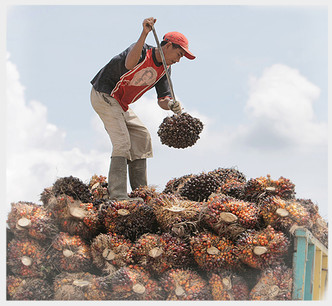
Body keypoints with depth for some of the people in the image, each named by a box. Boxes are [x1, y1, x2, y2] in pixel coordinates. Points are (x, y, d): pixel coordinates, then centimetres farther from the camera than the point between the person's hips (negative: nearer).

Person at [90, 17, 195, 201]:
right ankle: (117, 196, -23)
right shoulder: (143, 52, -22)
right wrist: (144, 34, -55)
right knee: (122, 142, -19)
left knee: (141, 137, 11)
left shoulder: (164, 69, 3)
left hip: (120, 104, 10)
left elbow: (162, 98, 2)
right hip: (104, 95, -10)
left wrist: (170, 105, -22)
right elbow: (129, 64, -46)